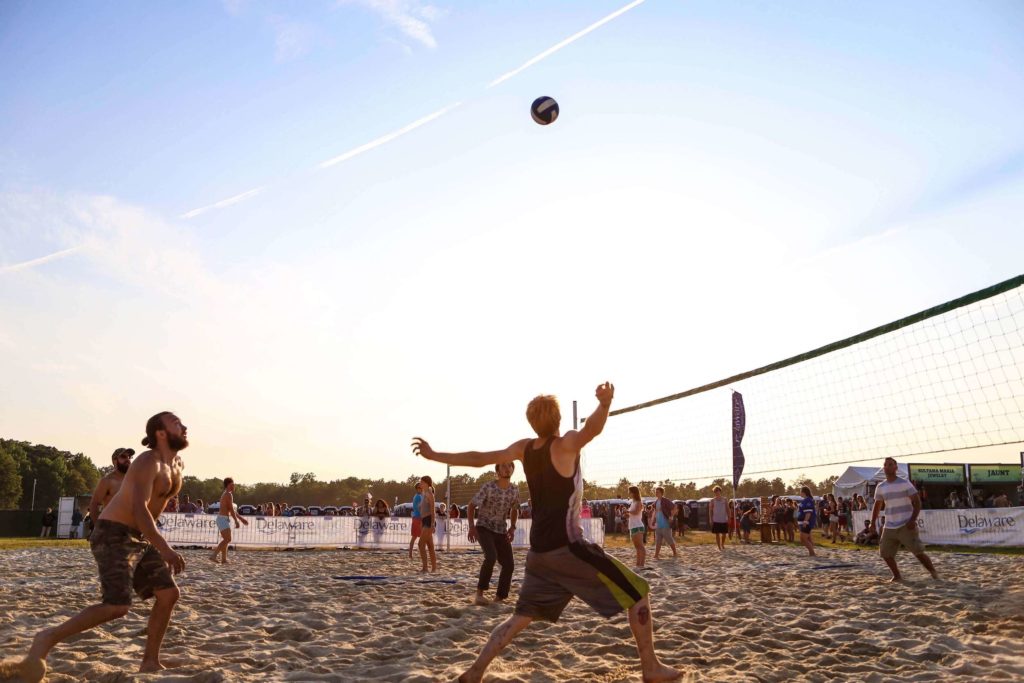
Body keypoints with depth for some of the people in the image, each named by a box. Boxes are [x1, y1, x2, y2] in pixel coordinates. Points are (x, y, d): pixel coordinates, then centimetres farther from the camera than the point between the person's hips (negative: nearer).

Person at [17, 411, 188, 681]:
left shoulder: (178, 464, 8)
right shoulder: (148, 462, -21)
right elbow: (139, 509, -34)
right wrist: (164, 548, -42)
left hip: (139, 537, 9)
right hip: (114, 535, -9)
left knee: (169, 593, 2)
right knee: (117, 606, -19)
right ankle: (48, 638, -3)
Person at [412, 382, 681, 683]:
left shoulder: (524, 448, 7)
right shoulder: (564, 444, -10)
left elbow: (479, 459, 10)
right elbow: (590, 430, -32)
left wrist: (434, 455, 21)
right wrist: (605, 403, -52)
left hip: (539, 551, 7)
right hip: (567, 547, -6)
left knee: (521, 617, 18)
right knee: (637, 592, 5)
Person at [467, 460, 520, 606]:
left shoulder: (515, 490, -2)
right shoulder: (488, 487, -17)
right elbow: (471, 506, -8)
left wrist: (513, 527, 2)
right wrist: (471, 526, -19)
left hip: (501, 530, 5)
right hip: (484, 527, -5)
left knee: (509, 564, -4)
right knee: (491, 556, -28)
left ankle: (498, 598, 10)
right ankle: (479, 594, -17)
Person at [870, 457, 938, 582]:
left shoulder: (904, 483, -6)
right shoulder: (880, 487, 7)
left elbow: (917, 502, -7)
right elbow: (877, 506, 15)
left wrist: (913, 520, -18)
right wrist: (873, 523, 4)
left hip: (906, 526, -5)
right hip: (889, 527, 5)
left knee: (918, 552, -7)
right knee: (885, 552, 0)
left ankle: (934, 573, 12)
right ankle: (897, 576, 15)